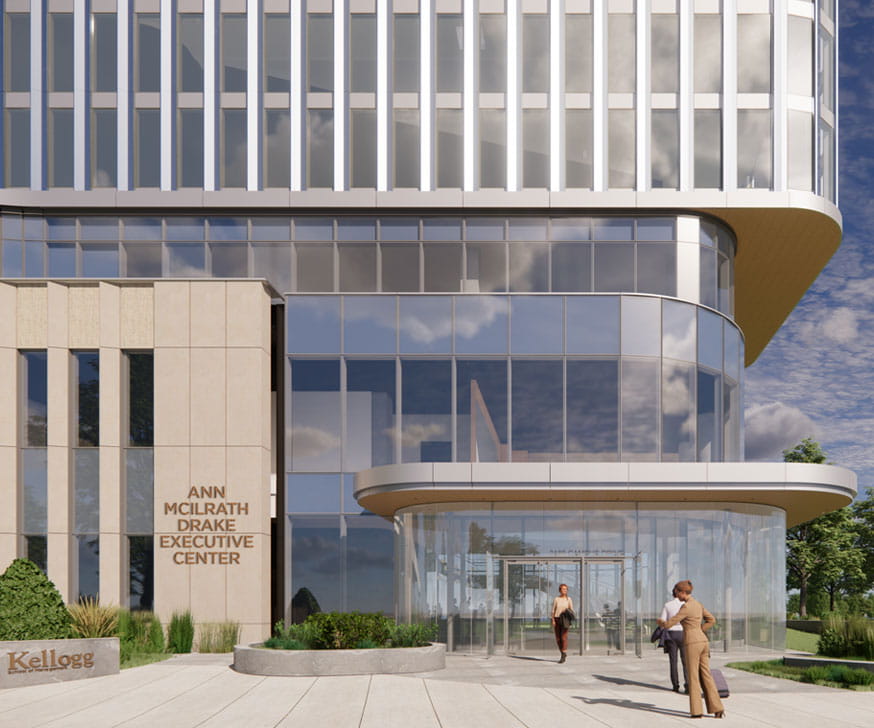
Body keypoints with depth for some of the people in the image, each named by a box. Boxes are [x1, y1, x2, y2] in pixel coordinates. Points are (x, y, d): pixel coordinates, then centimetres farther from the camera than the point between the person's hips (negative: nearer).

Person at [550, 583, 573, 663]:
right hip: (557, 620, 2)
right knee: (558, 638, 3)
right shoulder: (556, 599, 4)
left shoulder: (569, 599, 4)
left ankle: (563, 656, -15)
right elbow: (553, 611, 2)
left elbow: (572, 610, 6)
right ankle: (563, 654, 21)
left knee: (563, 637, -15)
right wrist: (553, 620, -9)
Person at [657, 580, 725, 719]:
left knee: (693, 678, 2)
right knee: (706, 676, 9)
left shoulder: (686, 607, -14)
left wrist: (660, 622, 12)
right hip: (703, 642, 8)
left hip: (692, 644, -8)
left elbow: (668, 624, -12)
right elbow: (712, 620, 23)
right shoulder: (698, 604, 13)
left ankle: (696, 711, 3)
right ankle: (717, 709, 1)